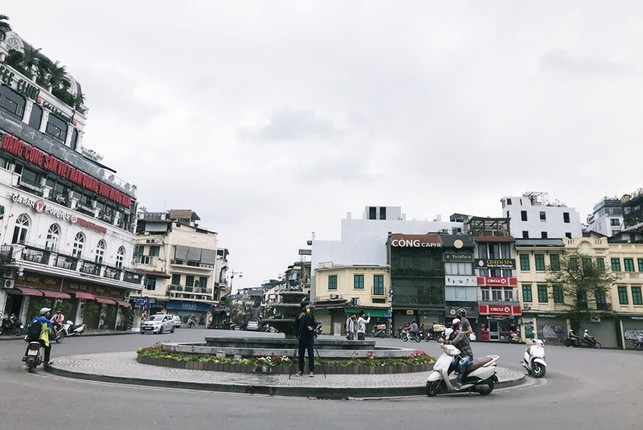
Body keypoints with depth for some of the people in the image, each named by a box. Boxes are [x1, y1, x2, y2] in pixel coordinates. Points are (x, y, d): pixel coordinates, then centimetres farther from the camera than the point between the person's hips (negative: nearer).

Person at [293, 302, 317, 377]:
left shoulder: (311, 315, 6)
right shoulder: (299, 316, 3)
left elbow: (315, 324, 6)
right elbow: (295, 325, -6)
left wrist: (312, 328, -14)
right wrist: (299, 318, -19)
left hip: (310, 337, 0)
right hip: (302, 337, 0)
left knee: (311, 354, -5)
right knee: (301, 354, 4)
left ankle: (312, 371, 0)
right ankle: (300, 371, 13)